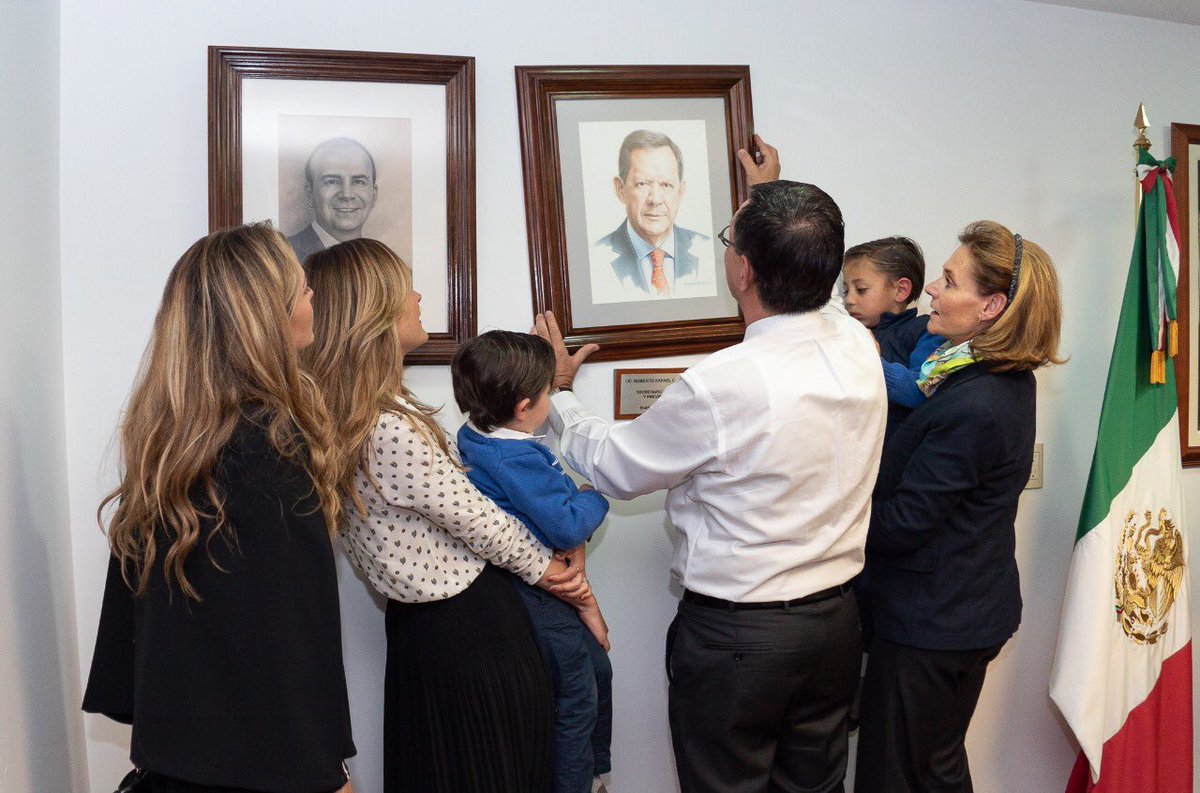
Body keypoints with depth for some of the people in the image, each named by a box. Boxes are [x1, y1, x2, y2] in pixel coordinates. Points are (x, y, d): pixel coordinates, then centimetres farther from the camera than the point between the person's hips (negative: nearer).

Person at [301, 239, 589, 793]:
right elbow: (472, 516, -16)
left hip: (423, 619, 10)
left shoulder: (347, 418, 4)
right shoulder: (391, 430, -27)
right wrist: (540, 564, 1)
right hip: (467, 626, -10)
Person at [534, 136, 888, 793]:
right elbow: (809, 288, 17)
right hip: (836, 621, 6)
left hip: (733, 634, -6)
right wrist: (771, 201, 30)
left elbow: (613, 468, -10)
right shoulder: (859, 350, -8)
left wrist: (558, 392, 8)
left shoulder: (719, 386, -27)